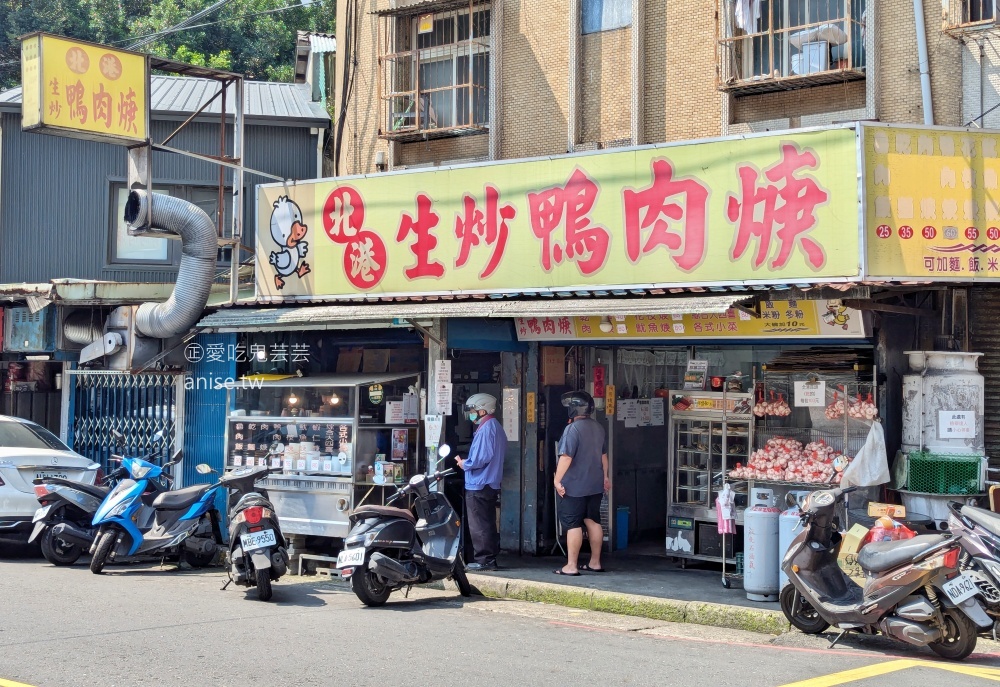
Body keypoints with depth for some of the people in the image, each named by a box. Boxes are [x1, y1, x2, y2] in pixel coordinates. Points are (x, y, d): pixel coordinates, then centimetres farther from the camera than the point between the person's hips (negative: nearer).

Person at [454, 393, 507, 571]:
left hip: (479, 485, -10)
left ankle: (483, 560, -4)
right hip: (491, 483, 10)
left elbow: (481, 458, -24)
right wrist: (468, 461, 12)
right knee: (487, 524, 14)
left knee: (479, 525, -6)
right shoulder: (496, 426, 15)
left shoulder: (486, 428, -16)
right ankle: (489, 559, 18)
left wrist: (464, 464, -7)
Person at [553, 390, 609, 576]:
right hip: (595, 485, 8)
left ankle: (571, 566, -4)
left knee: (573, 525, -4)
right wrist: (605, 476, 28)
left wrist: (557, 480, -17)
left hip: (574, 486, -8)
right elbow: (604, 455, 19)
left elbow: (566, 457, -22)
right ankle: (595, 563, 19)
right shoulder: (599, 428, 10)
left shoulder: (572, 429, -18)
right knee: (593, 521, 13)